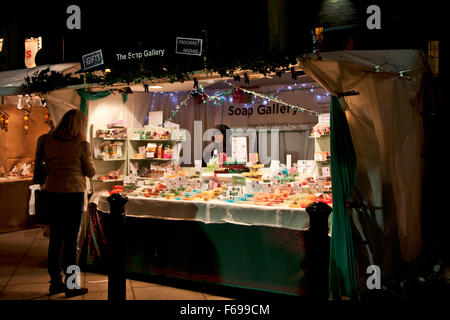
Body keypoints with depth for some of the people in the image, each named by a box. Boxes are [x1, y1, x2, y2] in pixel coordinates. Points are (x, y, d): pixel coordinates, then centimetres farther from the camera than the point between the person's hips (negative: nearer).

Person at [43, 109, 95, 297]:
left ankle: (55, 282, 22)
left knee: (55, 238, 12)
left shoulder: (50, 141, 5)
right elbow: (90, 172, -2)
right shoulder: (82, 144, -9)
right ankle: (71, 286, 9)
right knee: (71, 240, 2)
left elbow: (47, 167, 13)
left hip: (52, 191, 5)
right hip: (73, 192, -5)